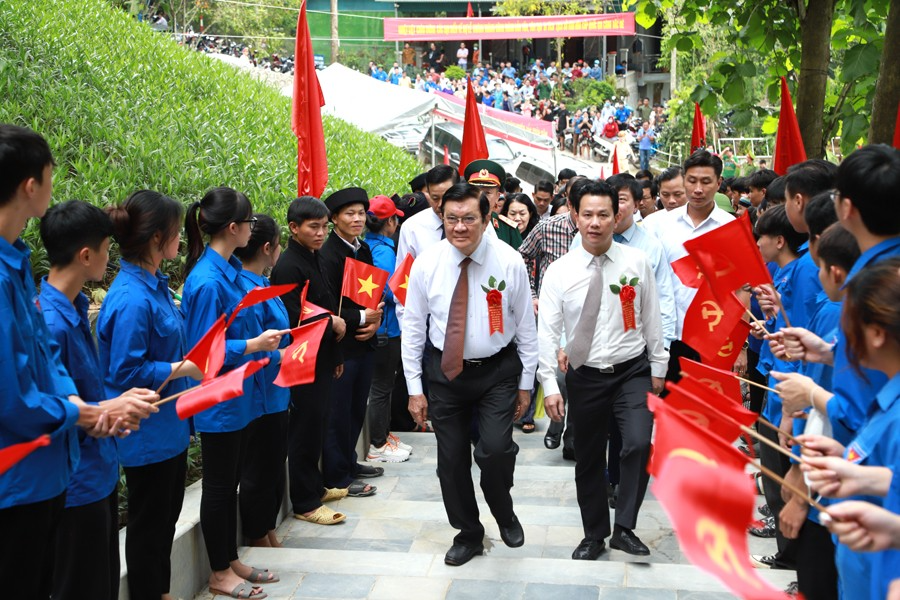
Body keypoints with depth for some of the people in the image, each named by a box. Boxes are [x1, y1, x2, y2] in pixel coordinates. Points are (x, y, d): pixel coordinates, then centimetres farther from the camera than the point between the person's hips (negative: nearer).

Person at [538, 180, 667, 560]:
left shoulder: (636, 262, -4)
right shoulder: (559, 272, -6)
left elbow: (651, 318, 4)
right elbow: (547, 331, -8)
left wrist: (658, 368, 8)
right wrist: (550, 386, -14)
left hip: (633, 371, -1)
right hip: (585, 376, 1)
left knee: (639, 444, -20)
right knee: (587, 459, 11)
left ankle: (625, 528, -1)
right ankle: (594, 535, 30)